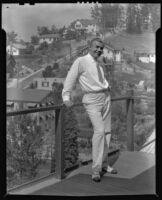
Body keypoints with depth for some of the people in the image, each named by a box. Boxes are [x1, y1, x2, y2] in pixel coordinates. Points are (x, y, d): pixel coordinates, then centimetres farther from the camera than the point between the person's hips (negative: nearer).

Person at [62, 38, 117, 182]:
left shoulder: (99, 63, 13)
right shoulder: (81, 61, -8)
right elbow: (70, 79, -10)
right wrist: (67, 97, -14)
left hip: (105, 98, 7)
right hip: (92, 101, -7)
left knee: (107, 132, 9)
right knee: (99, 131, -19)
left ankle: (104, 163, 22)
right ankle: (96, 170, -13)